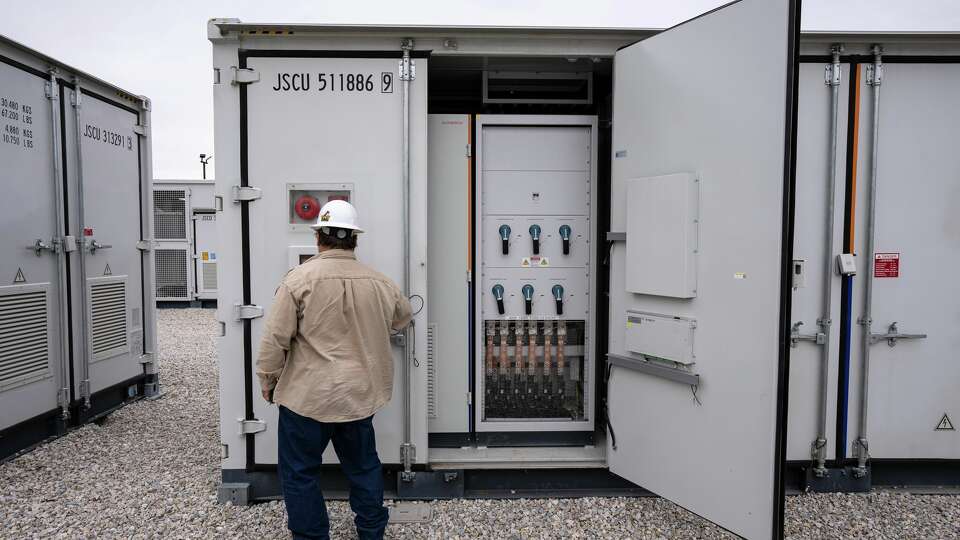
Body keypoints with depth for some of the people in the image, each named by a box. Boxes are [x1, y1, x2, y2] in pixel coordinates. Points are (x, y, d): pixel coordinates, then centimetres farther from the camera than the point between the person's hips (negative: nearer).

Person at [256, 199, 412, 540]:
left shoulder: (299, 278, -15)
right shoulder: (379, 283, -3)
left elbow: (275, 338, -13)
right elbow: (402, 319, 16)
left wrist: (267, 378, 3)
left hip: (307, 396, -4)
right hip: (359, 395, 4)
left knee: (299, 473, 15)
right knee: (364, 467, 21)